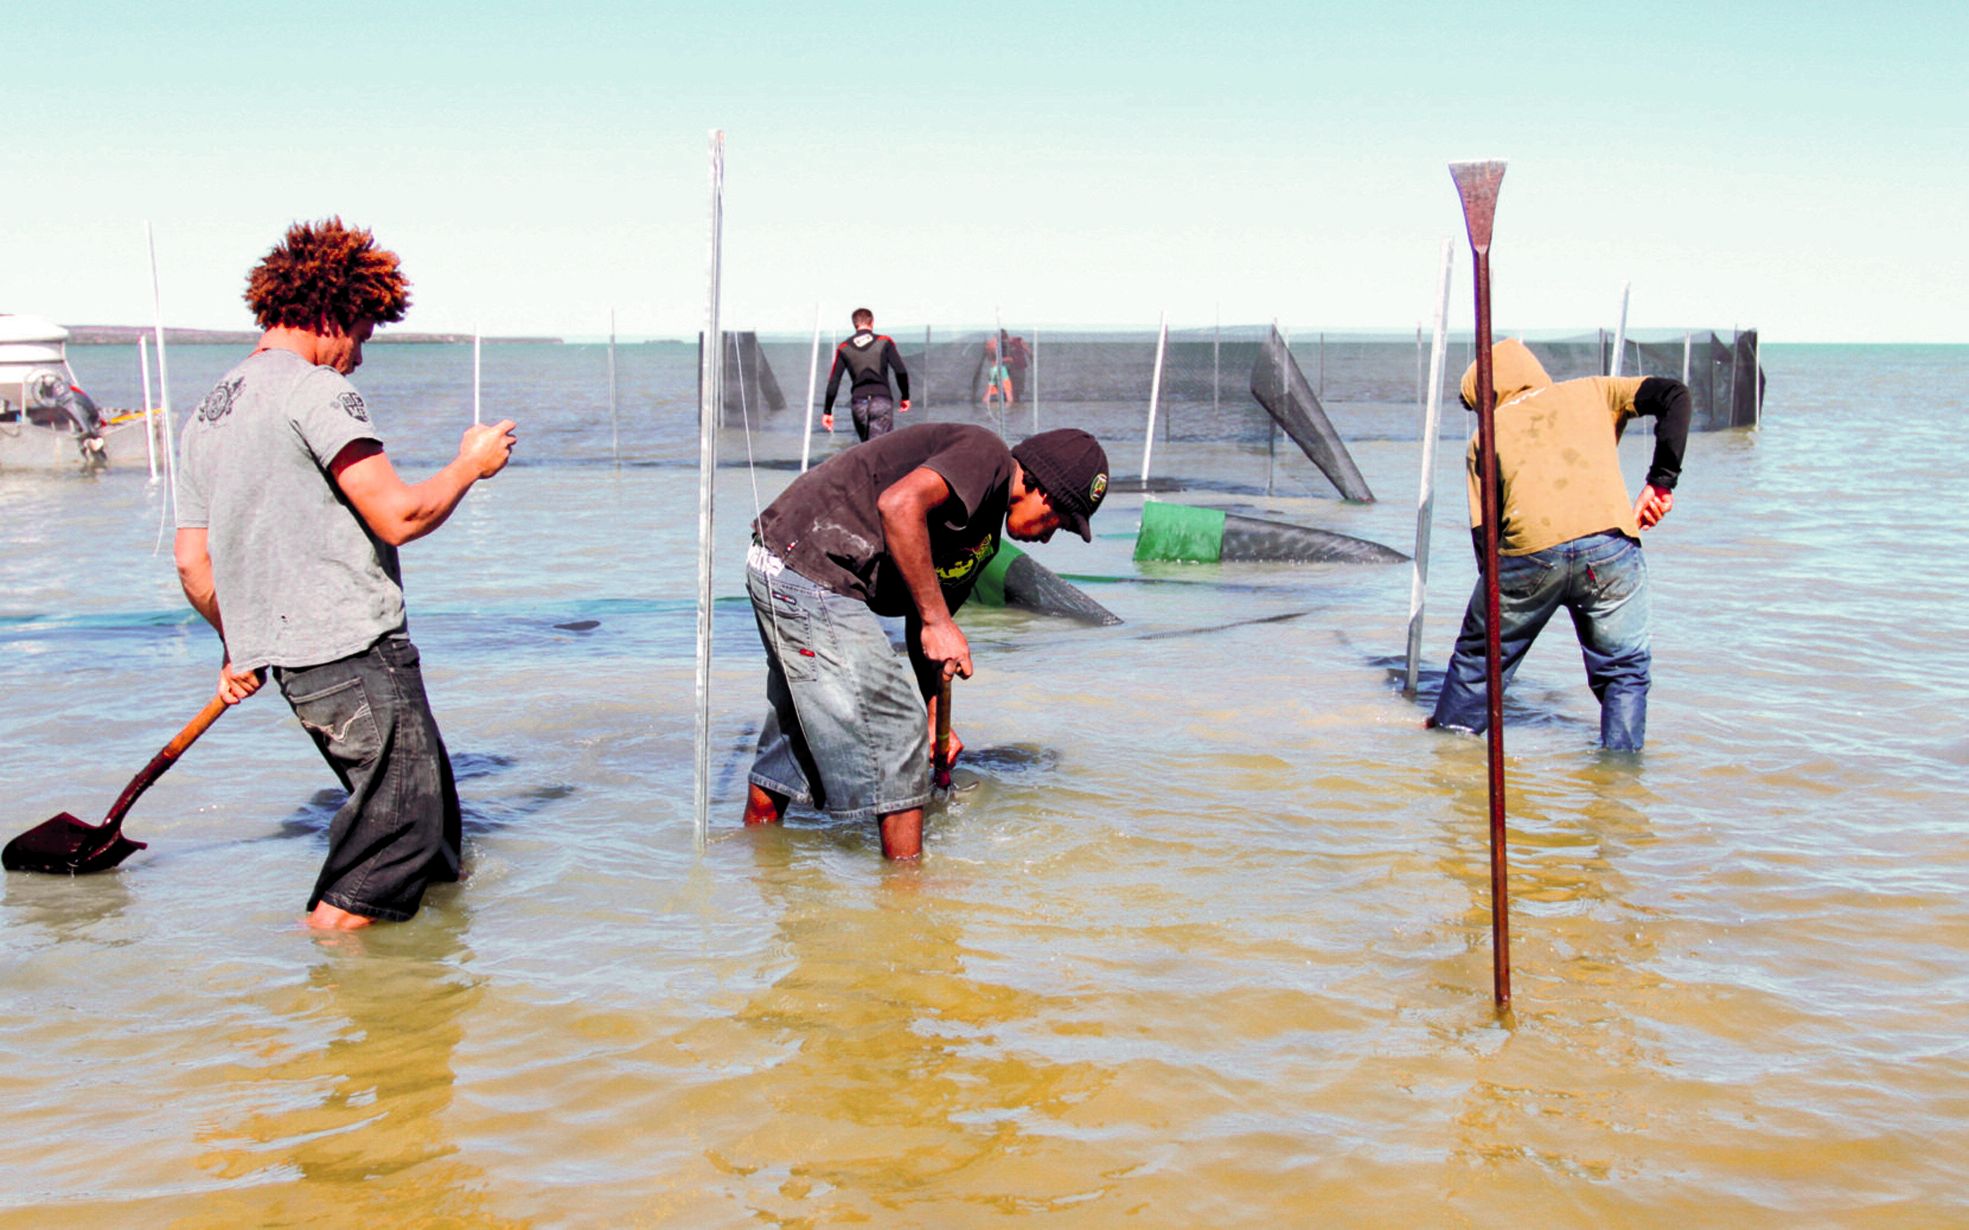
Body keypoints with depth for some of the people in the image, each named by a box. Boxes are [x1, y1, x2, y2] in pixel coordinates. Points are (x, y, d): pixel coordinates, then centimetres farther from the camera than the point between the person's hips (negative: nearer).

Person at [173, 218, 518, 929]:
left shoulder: (205, 416, 16)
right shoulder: (315, 391, -12)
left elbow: (192, 562, 17)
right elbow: (398, 516, -18)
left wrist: (240, 648, 30)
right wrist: (471, 464, -1)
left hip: (286, 654, 10)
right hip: (355, 651, -10)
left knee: (424, 804, 21)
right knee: (400, 823, -2)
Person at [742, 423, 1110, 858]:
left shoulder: (985, 535, 18)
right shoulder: (985, 454, -11)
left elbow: (921, 624, 22)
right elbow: (898, 504, -27)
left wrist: (935, 713, 14)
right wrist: (937, 622, -23)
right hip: (810, 573, -10)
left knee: (795, 737, 22)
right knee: (895, 726, -5)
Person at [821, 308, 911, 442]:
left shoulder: (844, 348, 9)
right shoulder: (884, 342, 3)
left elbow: (833, 381, 7)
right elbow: (900, 371, -3)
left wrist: (827, 411, 12)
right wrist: (905, 397, 10)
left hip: (858, 403, 3)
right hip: (882, 400, -3)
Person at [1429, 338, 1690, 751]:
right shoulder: (1592, 393, 24)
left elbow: (1483, 529, 14)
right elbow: (1674, 394, 10)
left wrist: (1498, 585, 22)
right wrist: (1660, 482, 9)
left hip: (1528, 555, 0)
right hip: (1609, 548, 0)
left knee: (1479, 658, 23)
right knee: (1624, 670, 17)